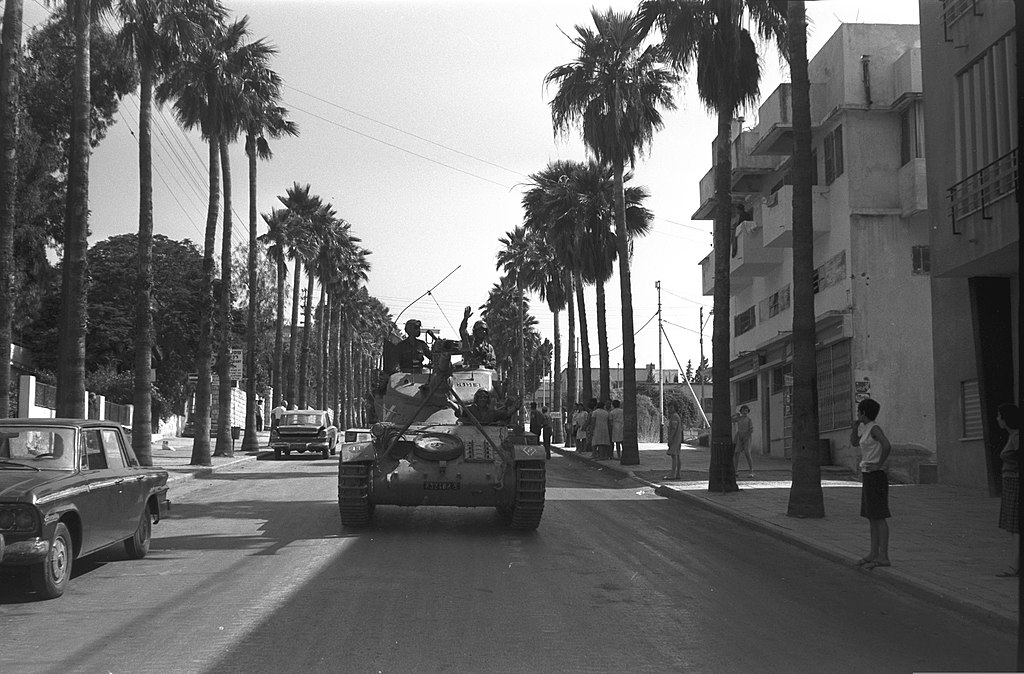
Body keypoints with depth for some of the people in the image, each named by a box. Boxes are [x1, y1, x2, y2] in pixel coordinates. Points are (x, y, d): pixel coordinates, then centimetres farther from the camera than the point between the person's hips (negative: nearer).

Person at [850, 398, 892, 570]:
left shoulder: (875, 428, -14)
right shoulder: (866, 429, 13)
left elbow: (887, 446, -28)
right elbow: (854, 443, 25)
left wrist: (879, 464, -19)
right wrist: (855, 426, 13)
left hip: (876, 476, -10)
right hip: (868, 477, 10)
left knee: (879, 517, -8)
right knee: (871, 517, 12)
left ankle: (883, 557, -6)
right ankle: (874, 553, 18)